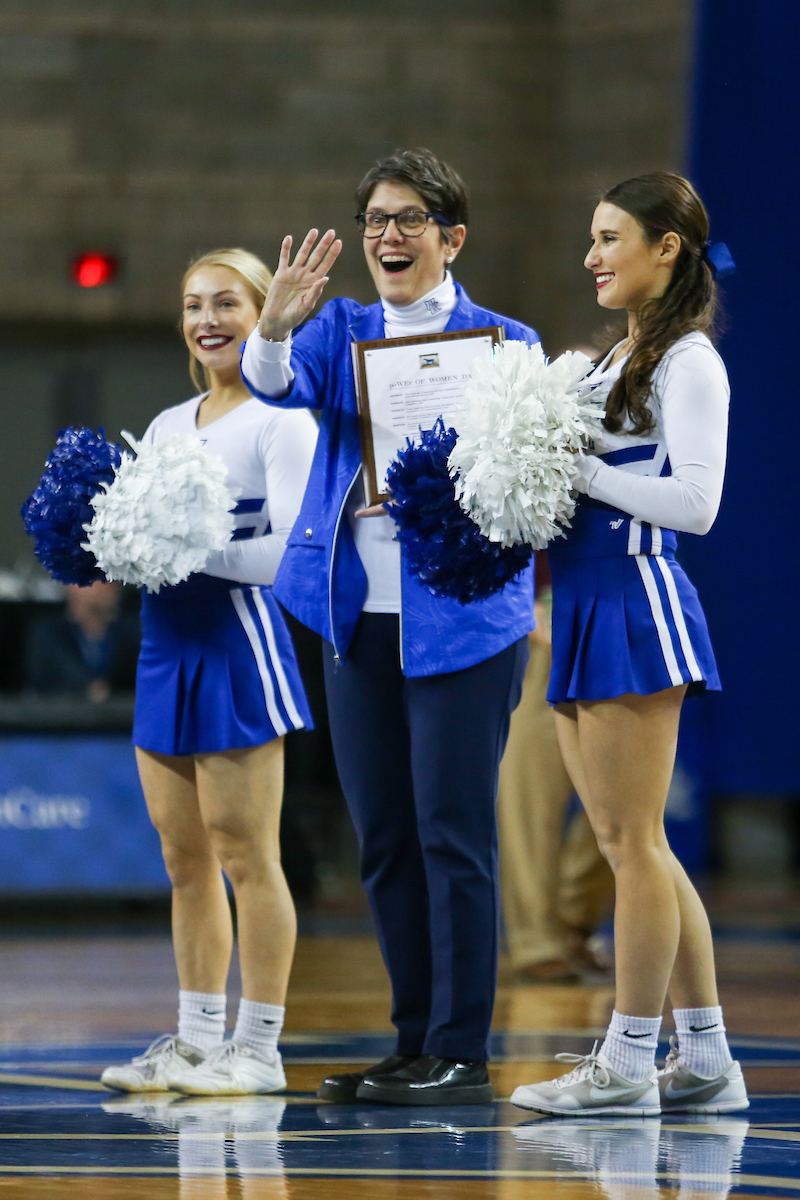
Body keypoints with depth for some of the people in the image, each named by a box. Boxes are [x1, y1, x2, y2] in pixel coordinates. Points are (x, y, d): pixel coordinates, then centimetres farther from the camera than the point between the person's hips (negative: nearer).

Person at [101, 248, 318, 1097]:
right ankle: (196, 1040, 15)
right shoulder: (165, 426, 18)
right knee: (184, 859, 9)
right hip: (166, 646, 7)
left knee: (245, 855, -5)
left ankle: (258, 1046, 0)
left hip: (237, 641, -7)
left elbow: (294, 547, -15)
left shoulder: (281, 420, -5)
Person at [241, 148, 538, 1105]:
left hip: (460, 616, -5)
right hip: (359, 613, 5)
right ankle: (414, 1045, 16)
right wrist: (274, 327, -32)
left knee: (452, 832, -7)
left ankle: (461, 1053, -4)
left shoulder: (502, 341, 1)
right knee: (383, 839, 8)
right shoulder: (342, 330, 11)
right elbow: (279, 383, -10)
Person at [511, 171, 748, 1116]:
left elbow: (694, 503, -17)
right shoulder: (610, 362, 18)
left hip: (636, 600, -9)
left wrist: (578, 469, -15)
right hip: (584, 604, 10)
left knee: (631, 840, -6)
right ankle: (705, 1057, 13)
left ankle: (628, 1061, -2)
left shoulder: (688, 362, -8)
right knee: (626, 843, 9)